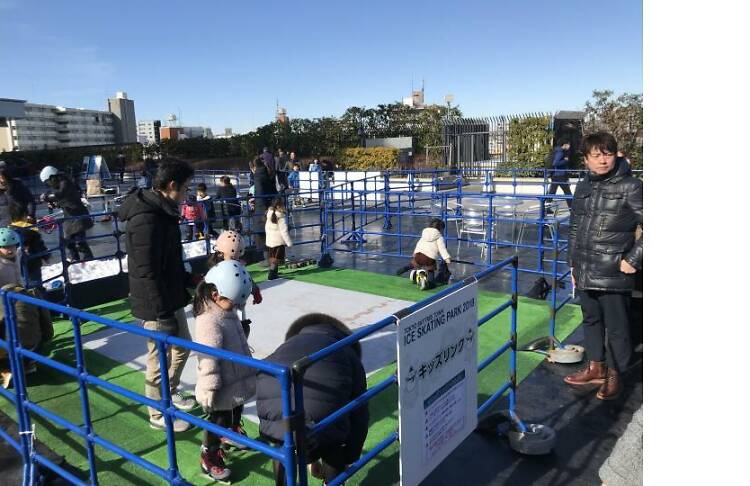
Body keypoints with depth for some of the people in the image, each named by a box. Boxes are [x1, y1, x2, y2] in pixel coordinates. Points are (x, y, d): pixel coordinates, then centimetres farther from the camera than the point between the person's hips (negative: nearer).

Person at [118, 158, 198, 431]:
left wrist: (186, 281, 22)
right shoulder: (146, 218, -25)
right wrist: (163, 313, -23)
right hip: (157, 305, -10)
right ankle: (158, 414, 25)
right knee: (160, 358, 6)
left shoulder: (162, 210, 7)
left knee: (182, 346, 24)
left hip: (172, 297, 10)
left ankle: (171, 393, 45)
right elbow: (147, 273, -26)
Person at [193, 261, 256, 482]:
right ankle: (209, 459, 24)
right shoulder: (210, 321, -30)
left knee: (236, 413, 28)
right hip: (224, 387, -9)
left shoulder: (227, 311, 1)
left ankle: (231, 436, 53)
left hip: (238, 381, 9)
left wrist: (247, 354, 28)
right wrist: (210, 390, -28)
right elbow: (208, 360, -30)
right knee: (219, 420, 7)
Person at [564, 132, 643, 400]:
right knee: (591, 320, 18)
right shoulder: (583, 187, 10)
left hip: (613, 274, -6)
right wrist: (573, 263, 16)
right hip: (584, 273, 6)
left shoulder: (630, 187, -8)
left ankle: (614, 375, 23)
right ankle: (595, 368, 35)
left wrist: (633, 260, -12)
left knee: (616, 326, 6)